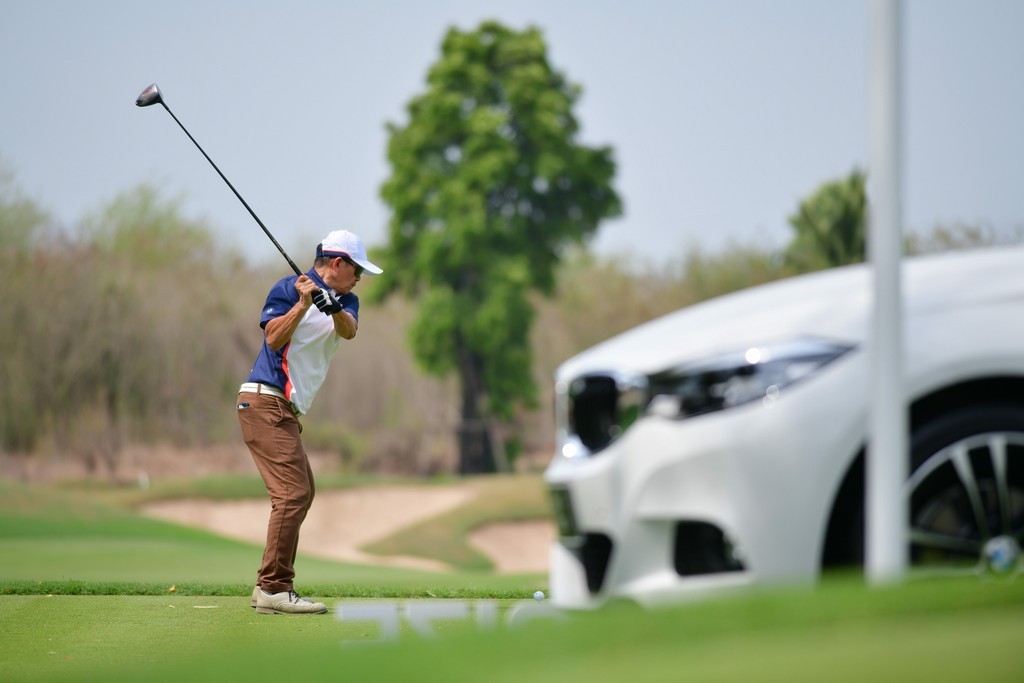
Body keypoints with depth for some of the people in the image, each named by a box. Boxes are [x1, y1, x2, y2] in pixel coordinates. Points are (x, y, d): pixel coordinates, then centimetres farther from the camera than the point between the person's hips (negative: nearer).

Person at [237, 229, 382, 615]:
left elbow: (348, 331, -8)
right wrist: (303, 304, -26)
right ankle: (273, 590, -20)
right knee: (292, 493, -17)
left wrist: (334, 308, -28)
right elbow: (274, 338, -17)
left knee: (302, 492, 16)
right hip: (265, 402, -9)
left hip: (287, 409, 9)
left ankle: (270, 586, 20)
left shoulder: (346, 301, 14)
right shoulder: (288, 289, -4)